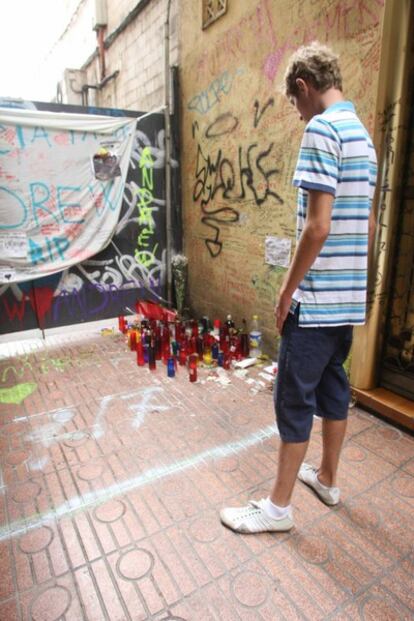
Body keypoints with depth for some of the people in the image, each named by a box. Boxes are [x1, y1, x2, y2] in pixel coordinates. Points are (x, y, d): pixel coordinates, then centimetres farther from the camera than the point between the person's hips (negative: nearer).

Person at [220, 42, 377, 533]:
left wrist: (287, 291, -12)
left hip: (318, 298, -9)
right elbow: (368, 223, 18)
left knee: (294, 398, 0)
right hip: (350, 296, 9)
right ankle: (326, 478, 37)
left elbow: (317, 226, -22)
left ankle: (278, 507, 17)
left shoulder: (321, 128, -13)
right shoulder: (362, 134, 16)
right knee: (333, 385, 18)